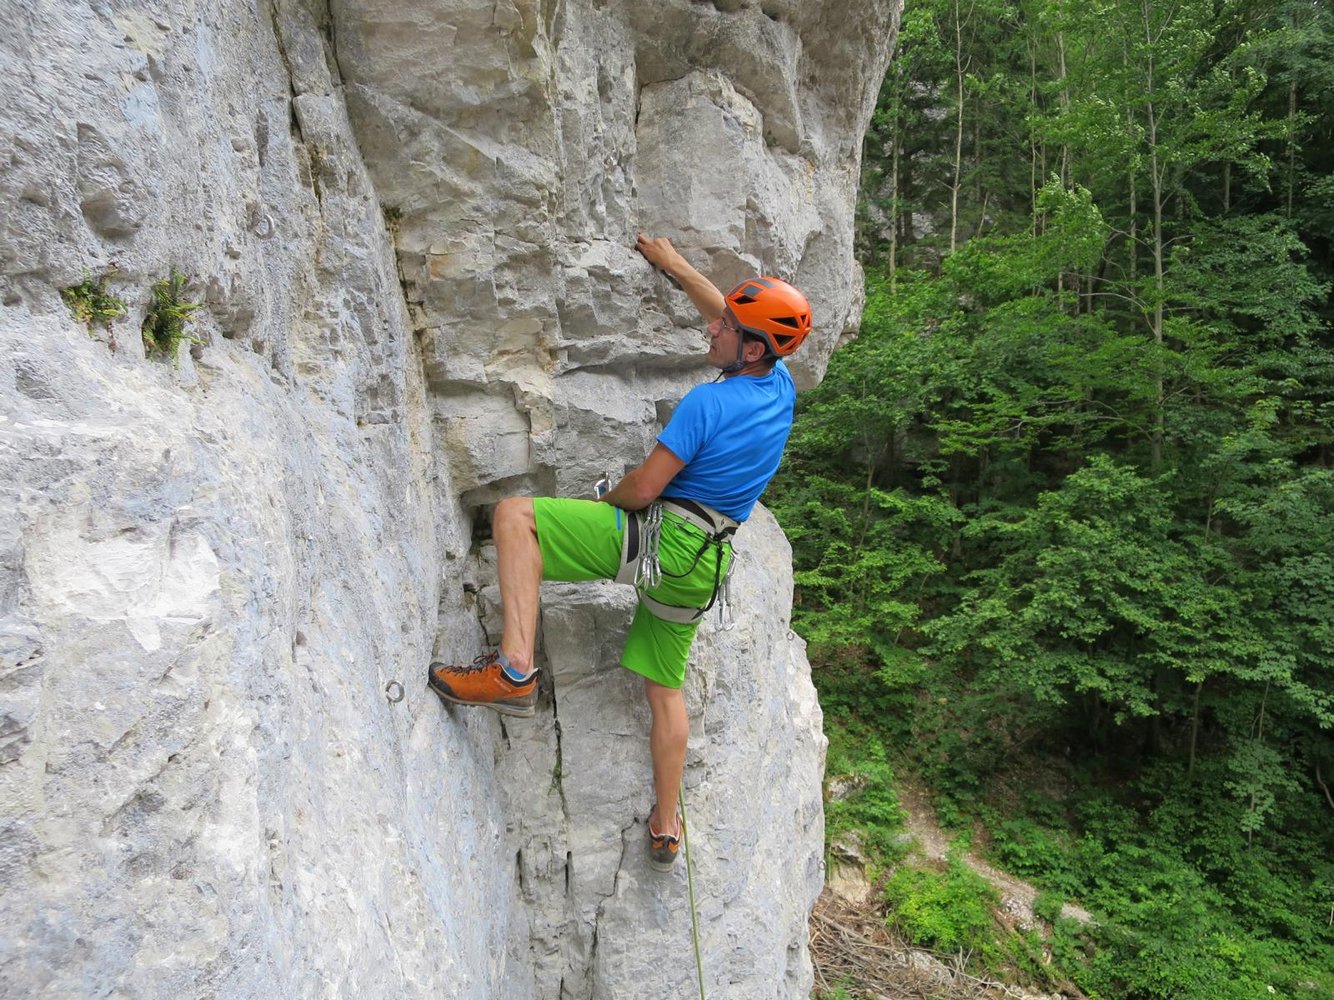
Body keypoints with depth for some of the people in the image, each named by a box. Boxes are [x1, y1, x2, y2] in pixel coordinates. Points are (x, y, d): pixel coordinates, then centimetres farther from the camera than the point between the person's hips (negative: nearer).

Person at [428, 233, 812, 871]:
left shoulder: (708, 401, -16)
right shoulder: (779, 389, 7)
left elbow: (644, 488, -16)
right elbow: (737, 316, 25)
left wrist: (603, 501, 6)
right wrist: (675, 266, 32)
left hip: (660, 536, -8)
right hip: (705, 565, 8)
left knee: (514, 514, -10)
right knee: (666, 686, 21)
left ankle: (514, 669, -22)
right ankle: (665, 830, 29)